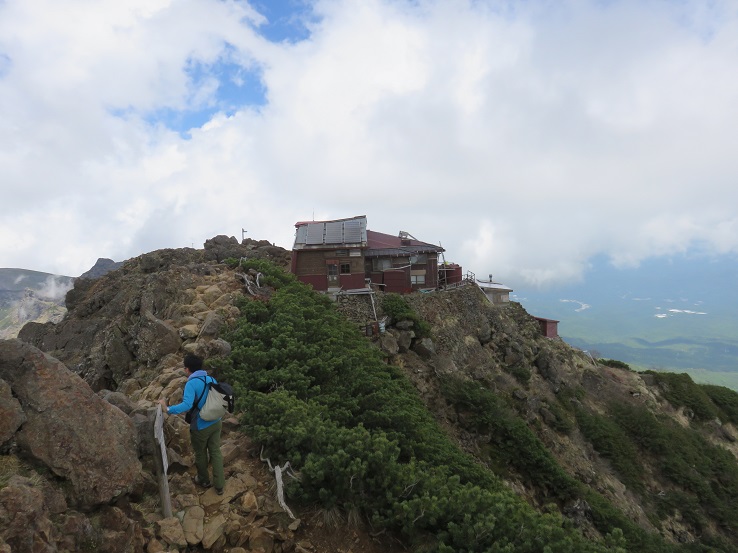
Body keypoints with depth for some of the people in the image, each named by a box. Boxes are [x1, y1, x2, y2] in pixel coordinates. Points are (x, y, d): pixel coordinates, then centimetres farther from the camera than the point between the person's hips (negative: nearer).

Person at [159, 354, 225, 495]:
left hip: (201, 427, -5)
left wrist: (168, 409, -37)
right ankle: (219, 486, 24)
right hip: (216, 423, 5)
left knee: (200, 454, 20)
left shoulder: (191, 384, -22)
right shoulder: (212, 379, -1)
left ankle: (204, 480, 43)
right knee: (216, 452, 17)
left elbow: (187, 405, -36)